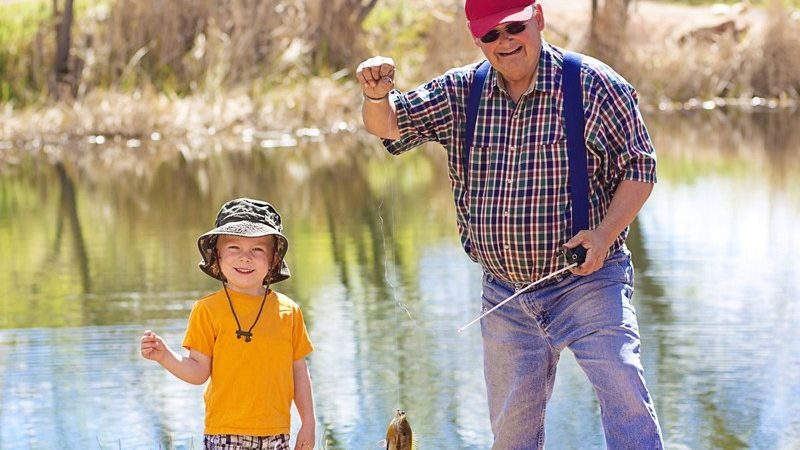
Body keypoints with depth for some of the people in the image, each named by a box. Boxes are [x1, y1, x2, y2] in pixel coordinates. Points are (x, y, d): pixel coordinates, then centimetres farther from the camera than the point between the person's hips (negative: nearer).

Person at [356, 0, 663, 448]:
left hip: (587, 281, -4)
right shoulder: (461, 93, 3)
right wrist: (377, 92, -16)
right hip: (505, 293, 5)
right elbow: (388, 125, 8)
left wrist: (604, 235, -19)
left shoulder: (594, 84, -9)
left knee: (624, 395, -21)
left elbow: (639, 167, -5)